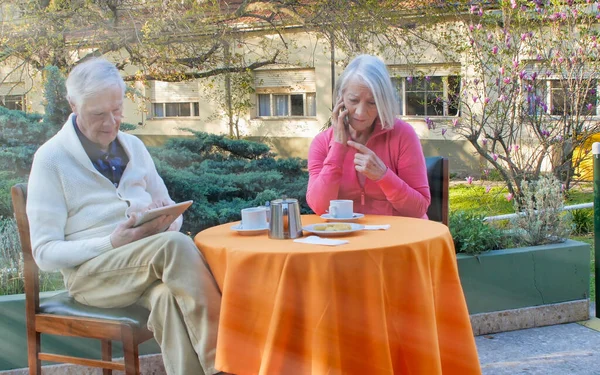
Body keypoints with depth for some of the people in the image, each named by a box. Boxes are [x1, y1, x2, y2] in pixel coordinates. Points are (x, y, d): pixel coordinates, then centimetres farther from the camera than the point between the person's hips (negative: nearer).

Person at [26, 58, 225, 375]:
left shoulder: (133, 146, 17)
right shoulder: (51, 158, 1)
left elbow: (173, 213, 22)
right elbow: (45, 253, -3)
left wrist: (167, 219, -5)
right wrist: (111, 244, -18)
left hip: (150, 261, 5)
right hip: (89, 271, -4)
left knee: (171, 295, -34)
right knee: (175, 245, -34)